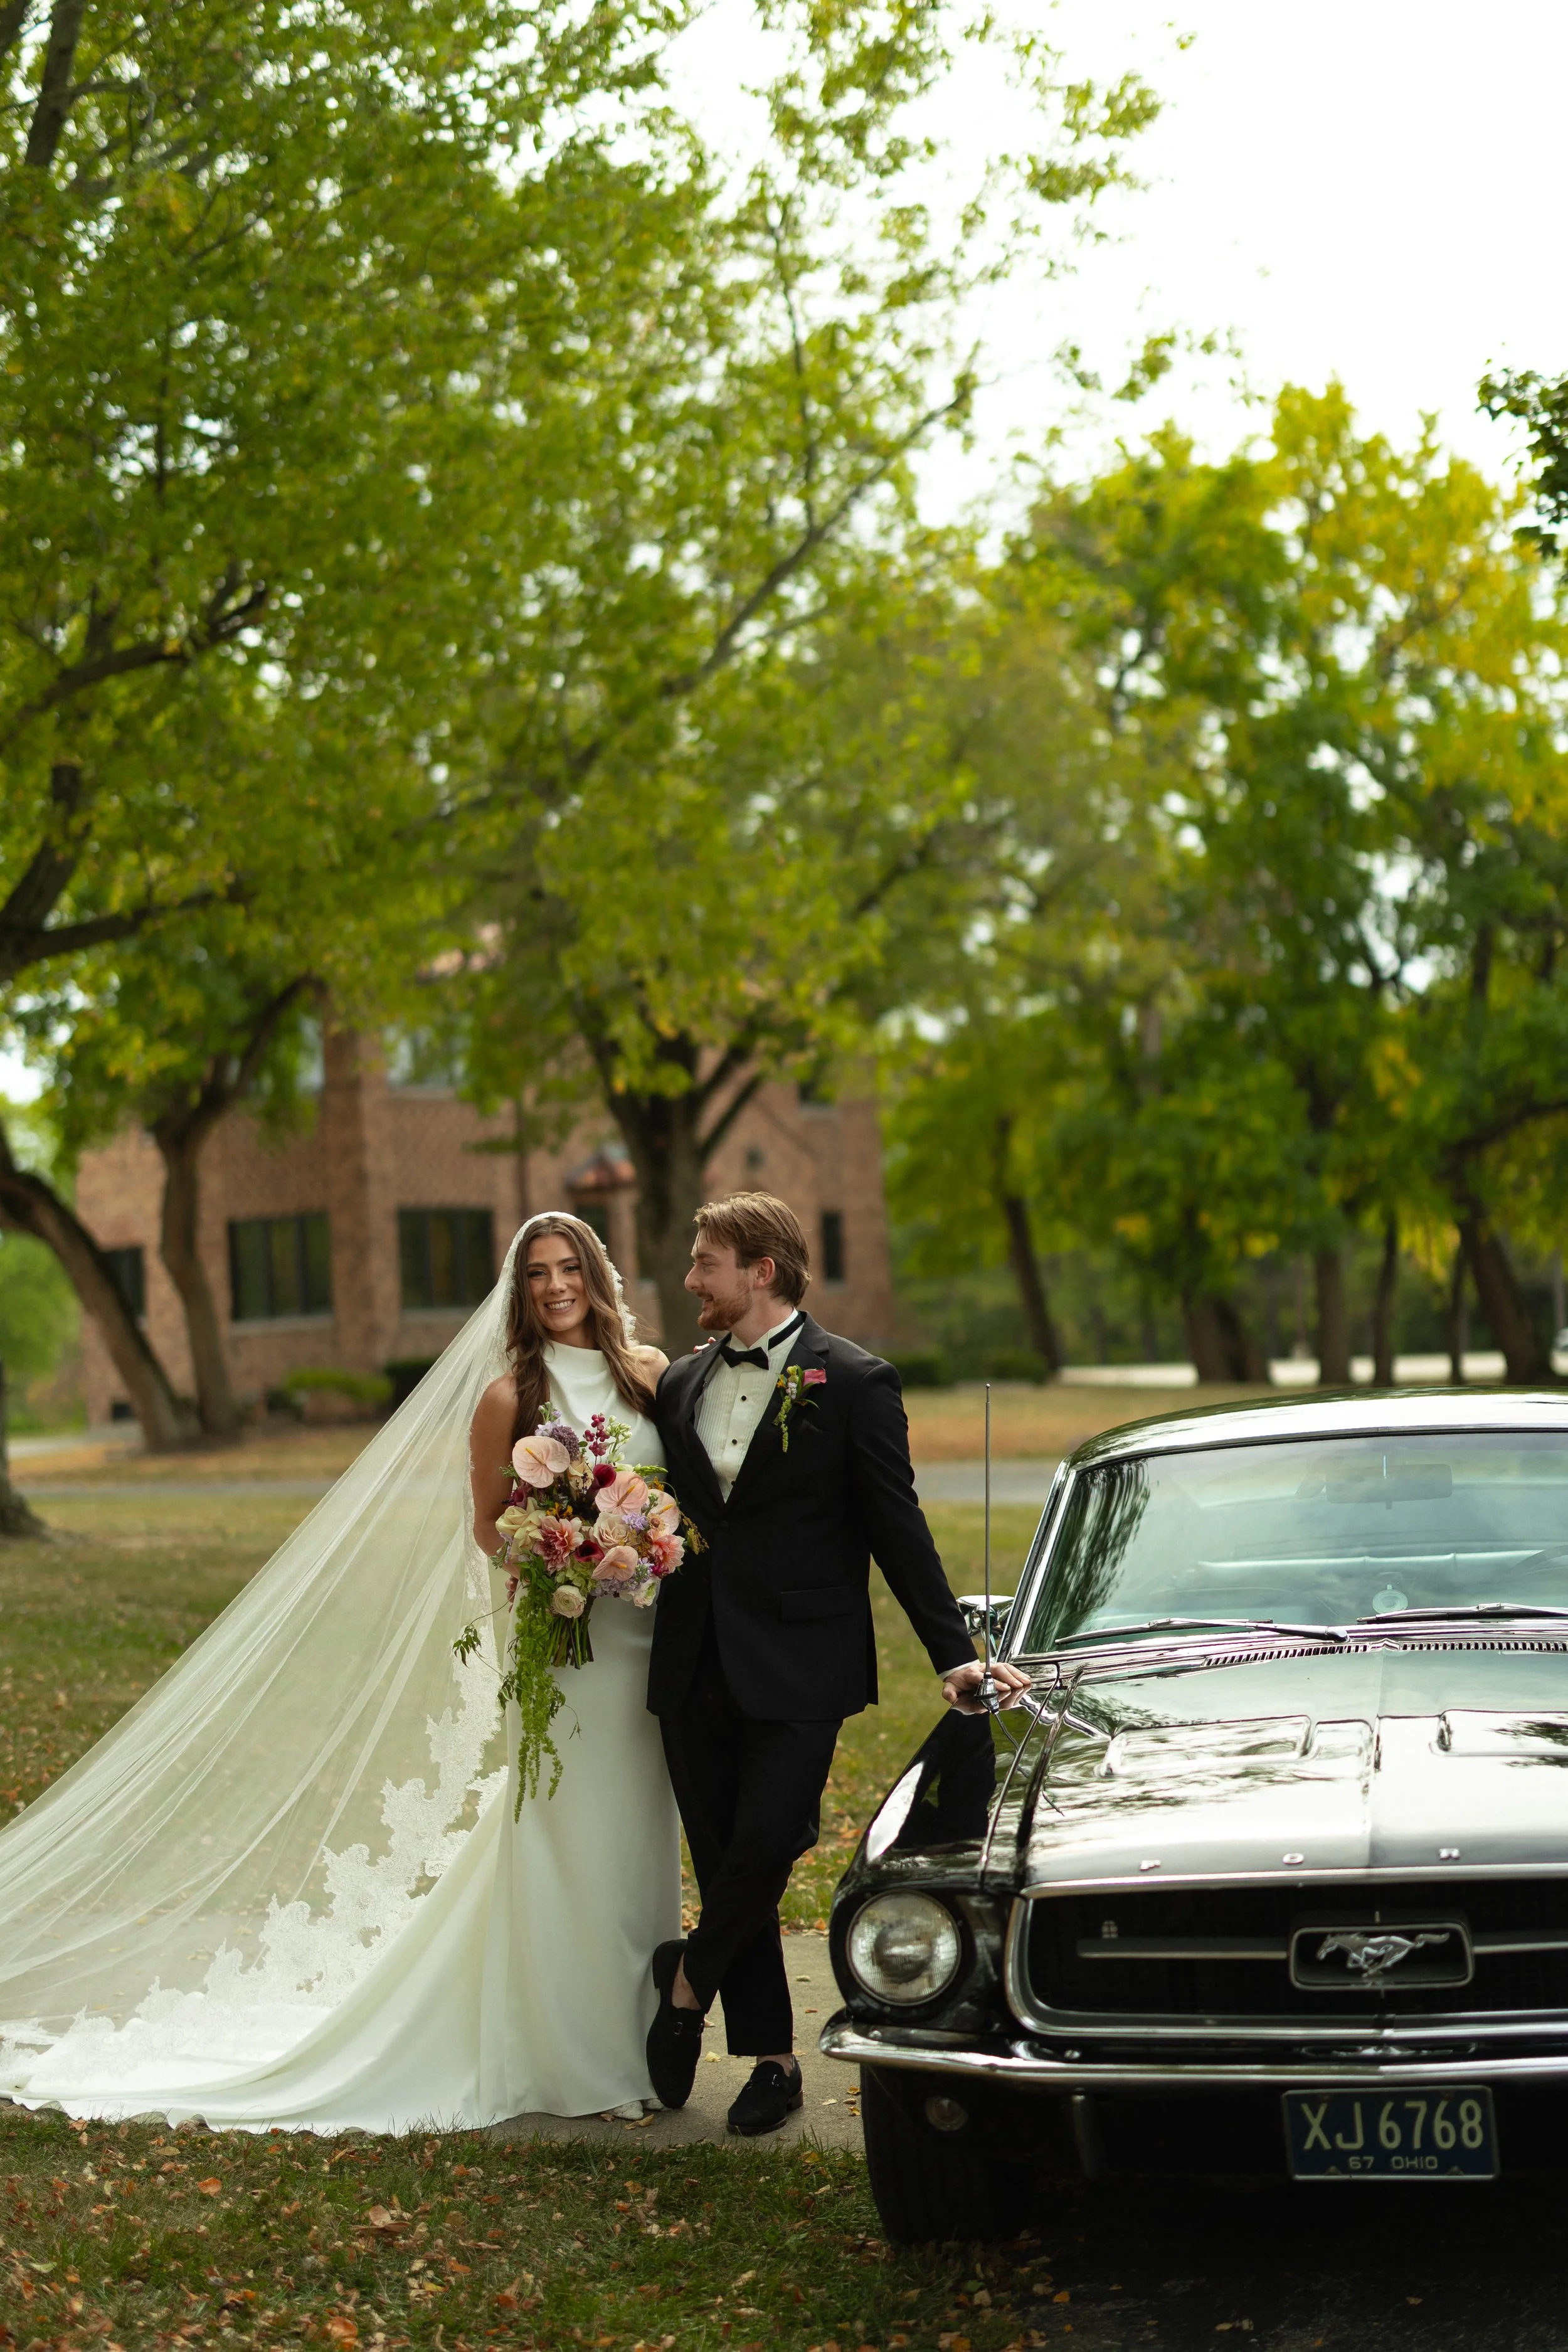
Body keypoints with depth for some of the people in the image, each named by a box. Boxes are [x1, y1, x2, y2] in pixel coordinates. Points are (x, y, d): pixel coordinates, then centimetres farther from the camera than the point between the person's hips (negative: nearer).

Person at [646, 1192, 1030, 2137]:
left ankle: (687, 1979, 14)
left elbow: (898, 1529, -4)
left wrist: (956, 1653, -6)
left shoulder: (854, 1382, -4)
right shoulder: (682, 1385, 13)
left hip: (797, 1669, -5)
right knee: (726, 1867, 8)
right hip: (695, 1668, 5)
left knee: (764, 1847, -14)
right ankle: (773, 2060, 19)